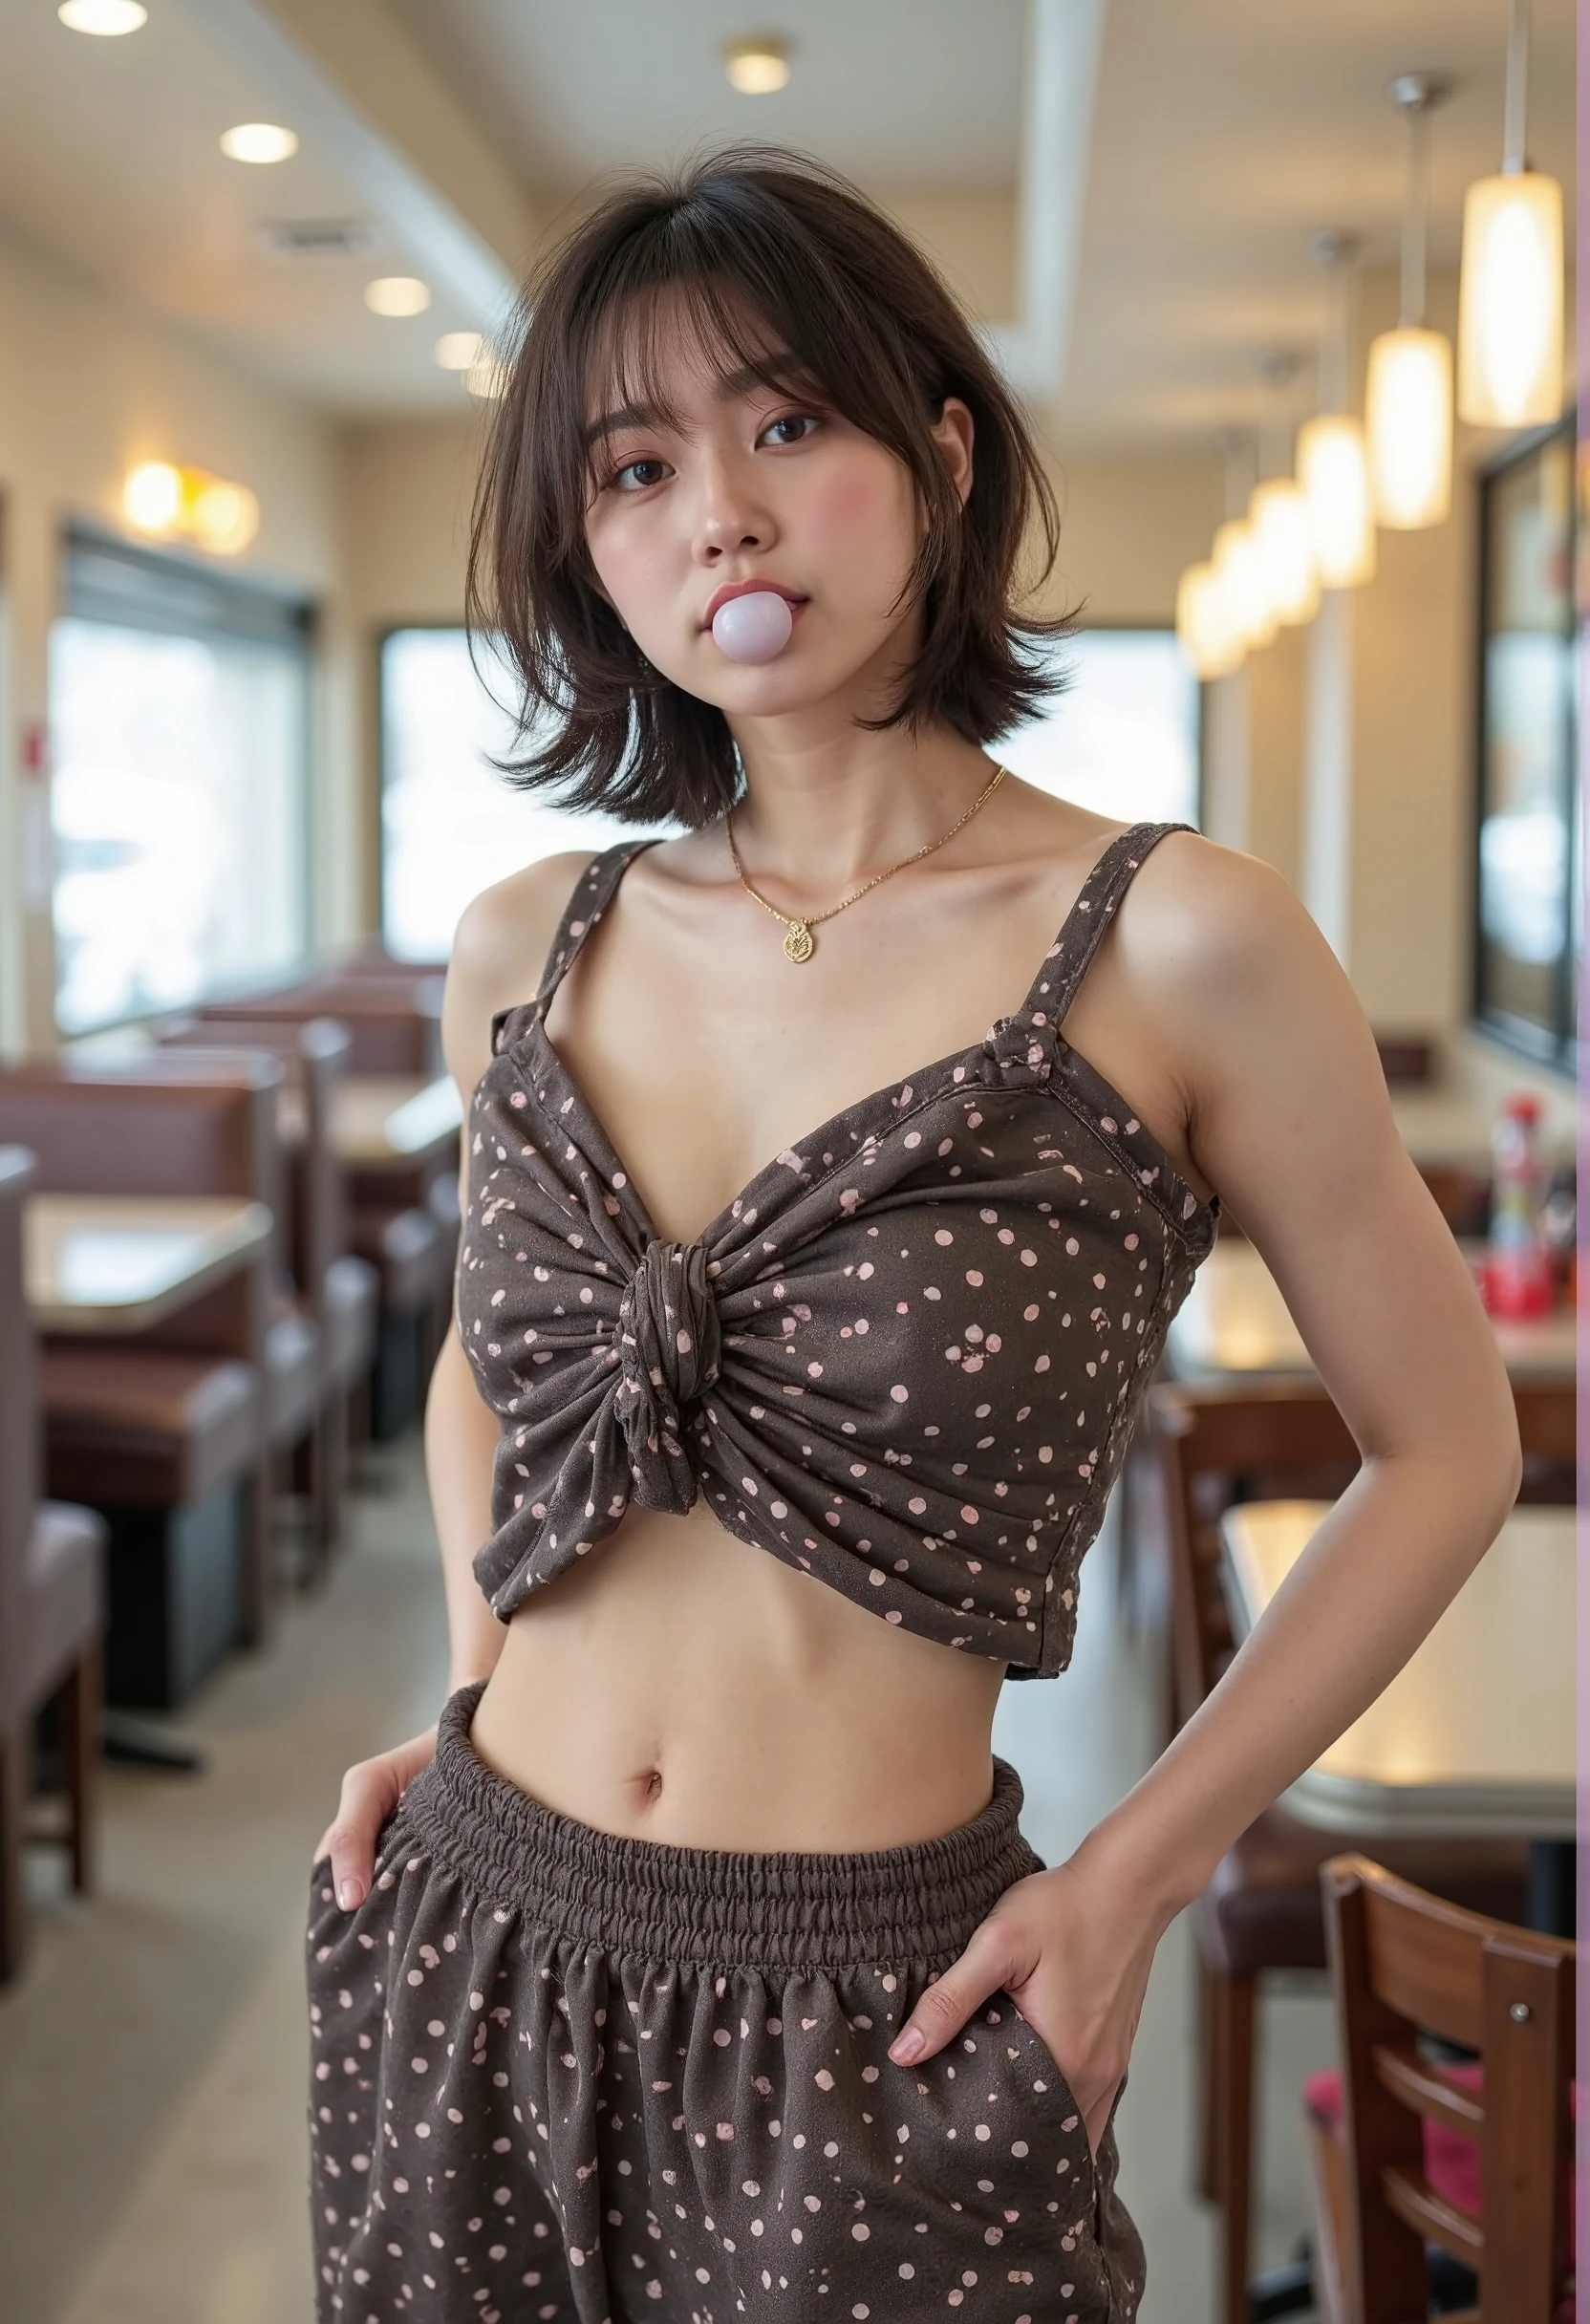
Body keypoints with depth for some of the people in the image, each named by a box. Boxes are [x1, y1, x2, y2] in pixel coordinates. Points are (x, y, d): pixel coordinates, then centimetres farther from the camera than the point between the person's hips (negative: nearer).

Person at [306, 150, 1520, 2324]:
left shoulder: (1173, 943, -12)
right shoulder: (523, 948, 1)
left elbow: (1446, 1447, -3)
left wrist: (1137, 1873, -6)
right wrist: (474, 1701, 5)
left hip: (871, 2036, -3)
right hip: (470, 1960, 4)